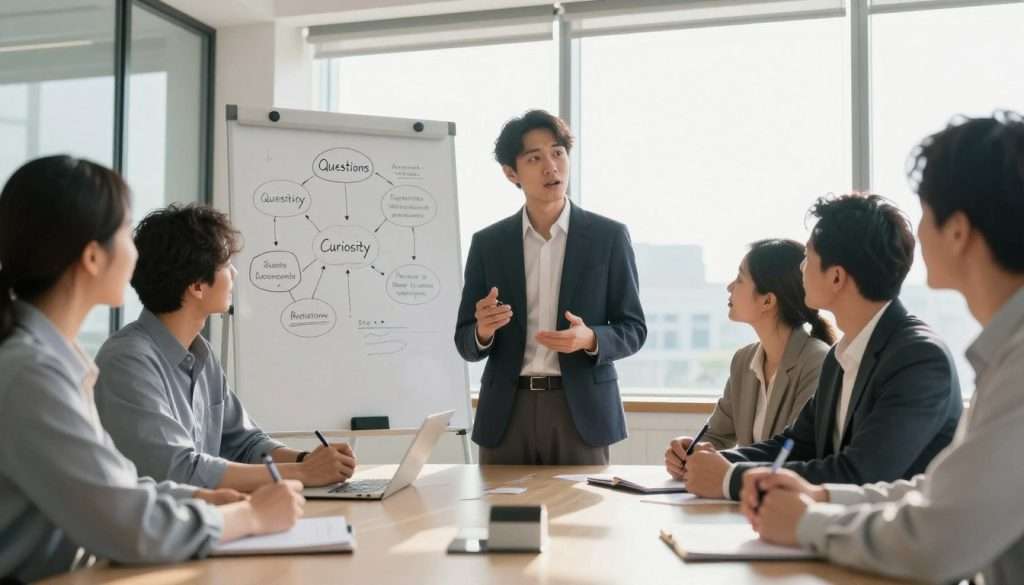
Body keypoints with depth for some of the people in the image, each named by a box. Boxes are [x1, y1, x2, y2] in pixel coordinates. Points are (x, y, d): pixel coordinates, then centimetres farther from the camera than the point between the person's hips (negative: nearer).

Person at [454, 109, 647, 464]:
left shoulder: (608, 237, 1)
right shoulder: (487, 243, 5)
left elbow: (633, 330, 2)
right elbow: (466, 344, 6)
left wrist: (589, 339, -19)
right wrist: (483, 330, -17)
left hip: (580, 410, -1)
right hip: (507, 413, 1)